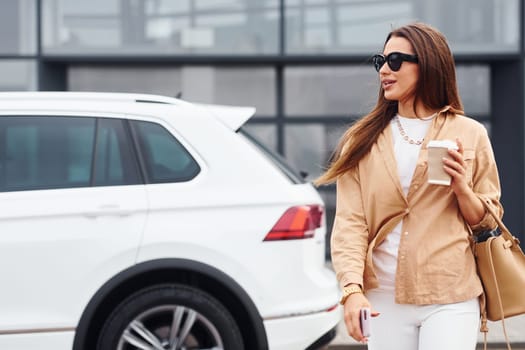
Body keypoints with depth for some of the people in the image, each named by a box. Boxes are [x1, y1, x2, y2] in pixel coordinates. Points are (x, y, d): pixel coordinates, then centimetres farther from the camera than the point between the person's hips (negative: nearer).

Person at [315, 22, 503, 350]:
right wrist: (352, 289, -17)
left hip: (450, 300, -2)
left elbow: (487, 221, 9)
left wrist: (462, 187, -11)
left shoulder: (469, 134, 4)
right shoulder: (363, 140, 7)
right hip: (384, 300, 2)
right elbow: (349, 223, -3)